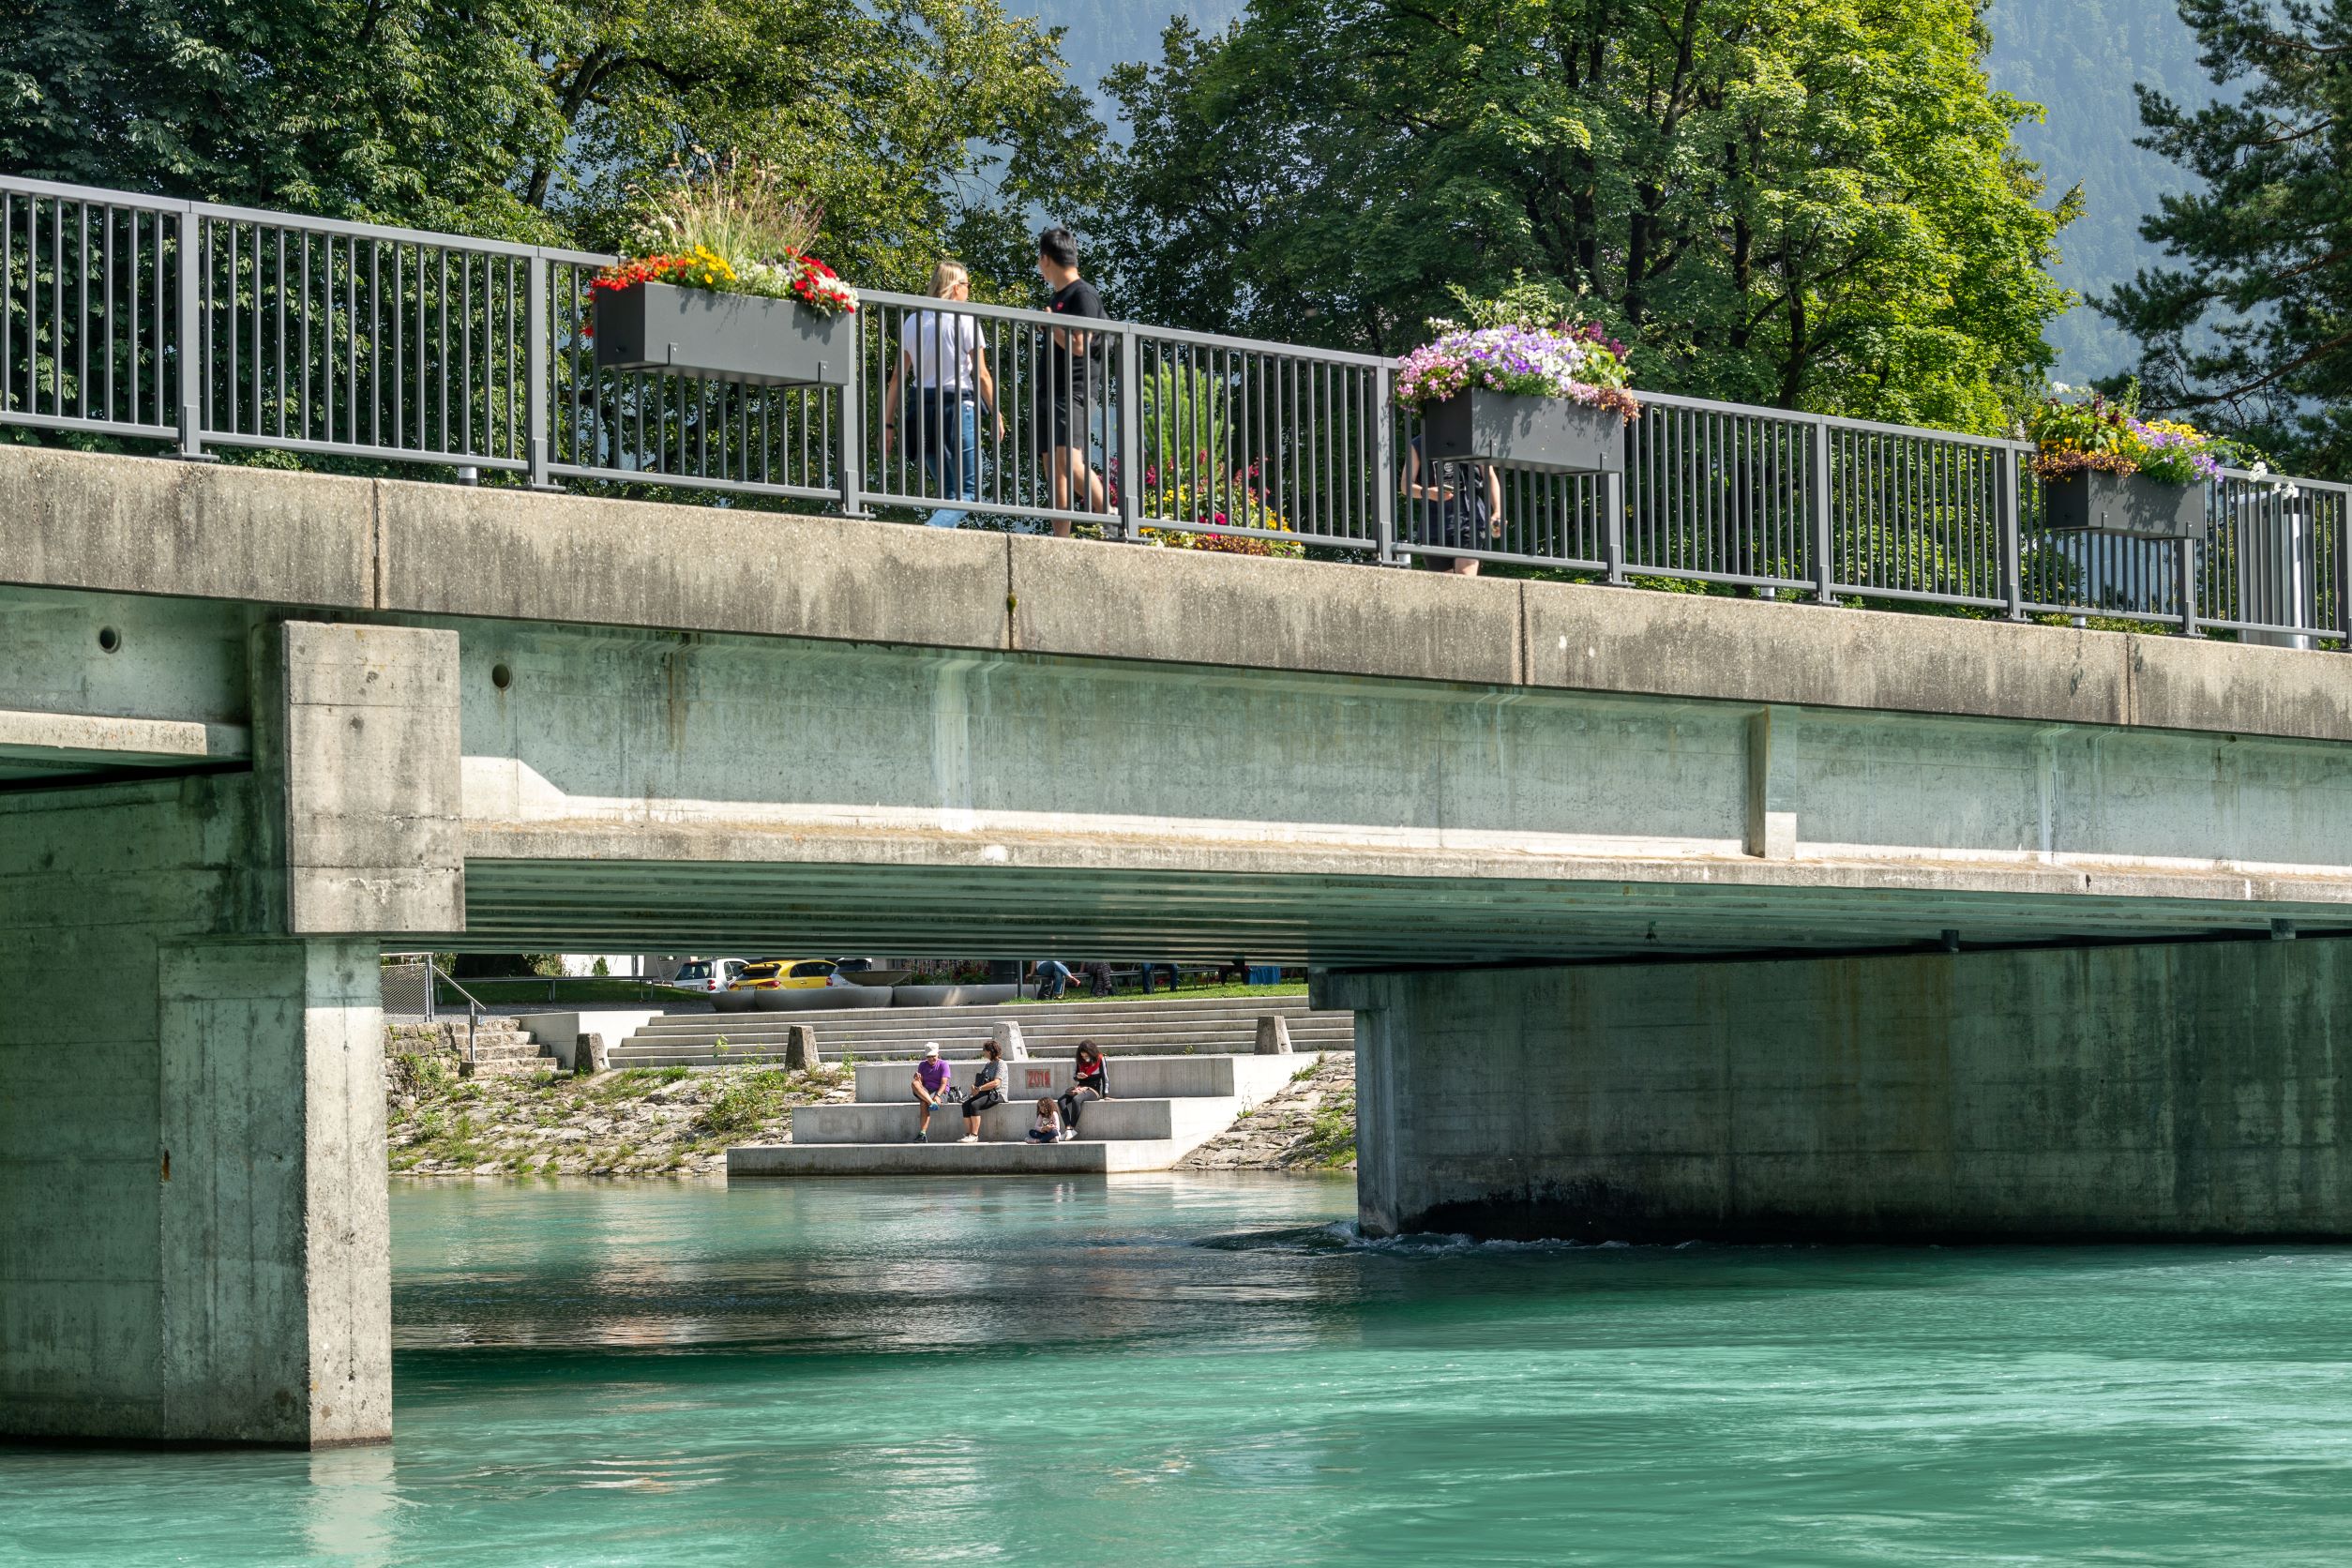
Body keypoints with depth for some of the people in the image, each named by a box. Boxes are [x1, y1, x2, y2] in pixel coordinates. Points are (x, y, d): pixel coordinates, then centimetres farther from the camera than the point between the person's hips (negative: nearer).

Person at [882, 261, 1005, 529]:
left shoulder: (912, 322, 10)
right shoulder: (965, 321, -4)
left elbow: (898, 376, 8)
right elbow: (982, 376, -6)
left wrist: (889, 423, 10)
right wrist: (996, 414, 4)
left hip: (921, 405, 6)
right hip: (957, 405, -6)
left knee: (948, 491, 17)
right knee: (969, 491, -3)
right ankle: (931, 530, -28)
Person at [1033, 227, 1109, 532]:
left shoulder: (1083, 295, -7)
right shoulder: (1058, 298, 21)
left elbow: (1078, 345, -17)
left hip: (1073, 393, -9)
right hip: (1049, 394, 9)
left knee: (1069, 461, -25)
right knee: (1055, 473, 3)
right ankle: (1061, 542, 0)